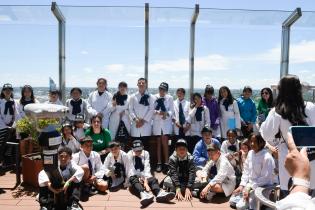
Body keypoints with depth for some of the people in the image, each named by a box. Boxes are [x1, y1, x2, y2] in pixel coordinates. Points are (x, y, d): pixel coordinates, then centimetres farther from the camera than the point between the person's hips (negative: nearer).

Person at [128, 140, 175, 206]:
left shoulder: (146, 153, 0)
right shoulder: (129, 154, -5)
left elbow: (147, 167, -13)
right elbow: (130, 168, -14)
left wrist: (145, 179, -29)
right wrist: (139, 178, -29)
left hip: (144, 176, 2)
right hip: (134, 176, -2)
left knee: (153, 179, -27)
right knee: (134, 180, -35)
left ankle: (160, 193, -58)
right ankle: (144, 194, -66)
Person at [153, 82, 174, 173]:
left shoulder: (170, 98, 3)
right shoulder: (154, 97, 3)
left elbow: (172, 111, 1)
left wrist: (167, 113, -18)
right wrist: (157, 112, -17)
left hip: (166, 122, -1)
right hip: (157, 122, 1)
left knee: (165, 143, -8)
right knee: (158, 143, 6)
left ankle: (166, 163, -3)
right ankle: (159, 163, 13)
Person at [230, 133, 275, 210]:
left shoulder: (267, 157, -21)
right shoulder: (250, 153, 0)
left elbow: (265, 178, -20)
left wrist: (249, 189, -20)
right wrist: (241, 185, -2)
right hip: (249, 184, 7)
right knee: (232, 201, 2)